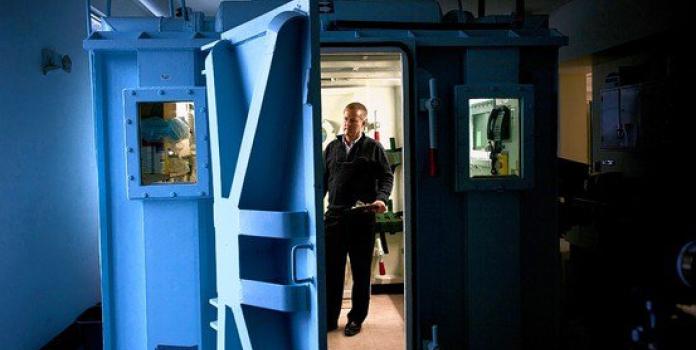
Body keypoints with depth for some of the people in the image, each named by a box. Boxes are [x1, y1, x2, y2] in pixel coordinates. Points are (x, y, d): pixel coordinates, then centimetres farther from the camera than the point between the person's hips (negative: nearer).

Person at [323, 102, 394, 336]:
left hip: (362, 218, -2)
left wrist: (381, 198, -16)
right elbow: (323, 179, 16)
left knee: (361, 271, 7)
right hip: (334, 216, 3)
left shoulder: (373, 148, 2)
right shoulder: (332, 147, 12)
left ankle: (356, 318, 20)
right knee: (331, 270, 5)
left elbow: (387, 177, 1)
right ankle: (330, 318, 18)